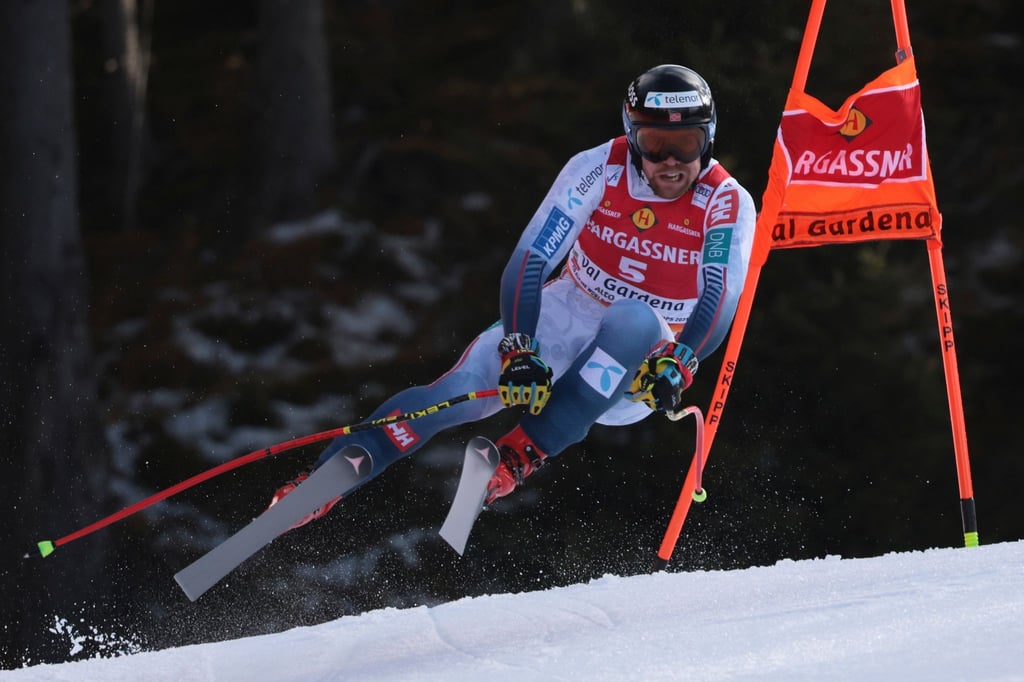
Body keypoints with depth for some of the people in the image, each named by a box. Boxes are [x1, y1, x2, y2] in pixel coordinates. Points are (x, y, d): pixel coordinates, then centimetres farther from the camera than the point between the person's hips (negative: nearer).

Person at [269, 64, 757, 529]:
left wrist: (676, 366, -44)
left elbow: (721, 300, -26)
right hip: (563, 319, 1)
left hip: (640, 356, -1)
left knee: (634, 320, -38)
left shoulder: (728, 204, -15)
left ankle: (523, 453, -36)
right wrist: (519, 352, -30)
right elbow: (529, 261, -17)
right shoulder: (598, 170, -13)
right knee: (455, 394, -22)